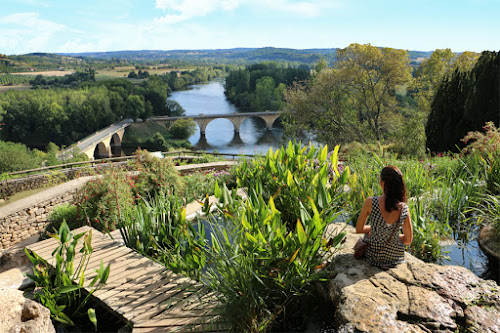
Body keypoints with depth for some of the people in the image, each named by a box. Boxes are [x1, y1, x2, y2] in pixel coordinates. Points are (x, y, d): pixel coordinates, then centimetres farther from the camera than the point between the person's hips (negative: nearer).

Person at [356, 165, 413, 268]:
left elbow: (359, 229, -10)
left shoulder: (370, 202, -24)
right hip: (395, 256, 2)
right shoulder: (404, 209, -17)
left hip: (372, 255, -2)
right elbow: (408, 240, -3)